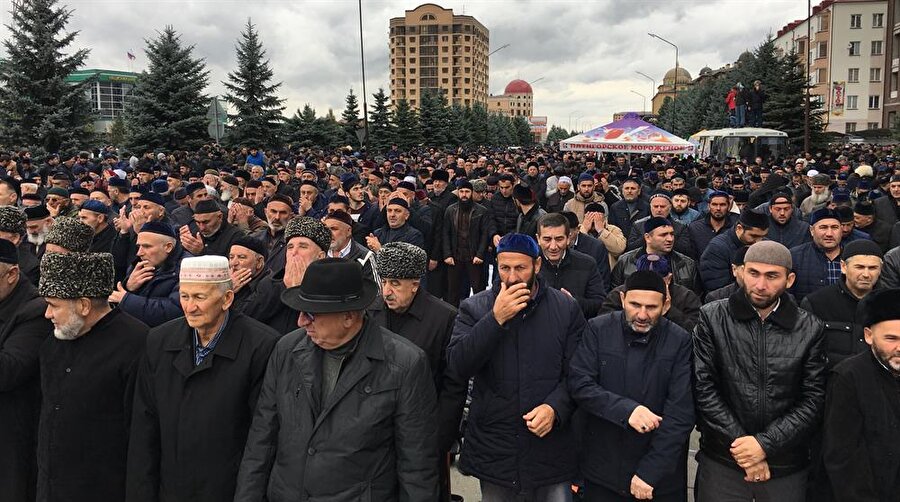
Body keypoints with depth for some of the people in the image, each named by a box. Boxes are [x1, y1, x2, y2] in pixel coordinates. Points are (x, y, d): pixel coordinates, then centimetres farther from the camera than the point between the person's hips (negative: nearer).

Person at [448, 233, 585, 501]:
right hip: (493, 448, 0)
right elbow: (458, 365, -14)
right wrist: (496, 319, -20)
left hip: (551, 444, 0)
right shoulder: (474, 308, -2)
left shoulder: (566, 308, -1)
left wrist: (555, 408, -19)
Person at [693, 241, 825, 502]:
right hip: (721, 460, -1)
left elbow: (814, 399, -3)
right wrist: (739, 442, -12)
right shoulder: (712, 318, -4)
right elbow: (703, 388, -7)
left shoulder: (810, 329, 0)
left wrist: (765, 444, -12)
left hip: (786, 465, 1)